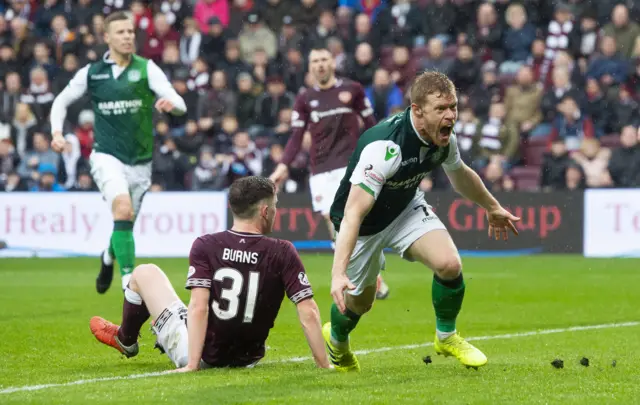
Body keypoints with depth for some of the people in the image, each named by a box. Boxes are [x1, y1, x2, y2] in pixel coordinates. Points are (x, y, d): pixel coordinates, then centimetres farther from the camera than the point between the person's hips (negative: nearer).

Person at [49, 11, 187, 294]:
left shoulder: (147, 69, -3)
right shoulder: (91, 73, 1)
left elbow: (180, 106, -12)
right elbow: (61, 101, 14)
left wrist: (171, 103, -36)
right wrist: (57, 132, -3)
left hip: (140, 161, 2)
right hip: (107, 156, -2)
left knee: (125, 223, 12)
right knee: (123, 209, -27)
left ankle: (109, 256, 47)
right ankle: (129, 279, -25)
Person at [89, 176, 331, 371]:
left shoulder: (205, 246, -14)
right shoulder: (283, 253, -12)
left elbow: (198, 307, -21)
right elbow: (308, 313, -16)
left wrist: (192, 365, -18)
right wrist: (324, 366, -9)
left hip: (200, 354, -3)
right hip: (246, 360, 3)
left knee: (144, 273, 18)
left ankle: (125, 340, 46)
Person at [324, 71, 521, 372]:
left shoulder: (444, 138, -15)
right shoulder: (385, 146, -39)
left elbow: (460, 175, 11)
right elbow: (353, 213, -42)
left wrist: (493, 208, 27)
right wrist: (338, 273, -50)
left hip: (407, 207, 5)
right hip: (364, 223, -5)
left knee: (449, 264, -18)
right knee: (358, 301, 9)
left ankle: (446, 337, 9)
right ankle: (336, 341, 47)